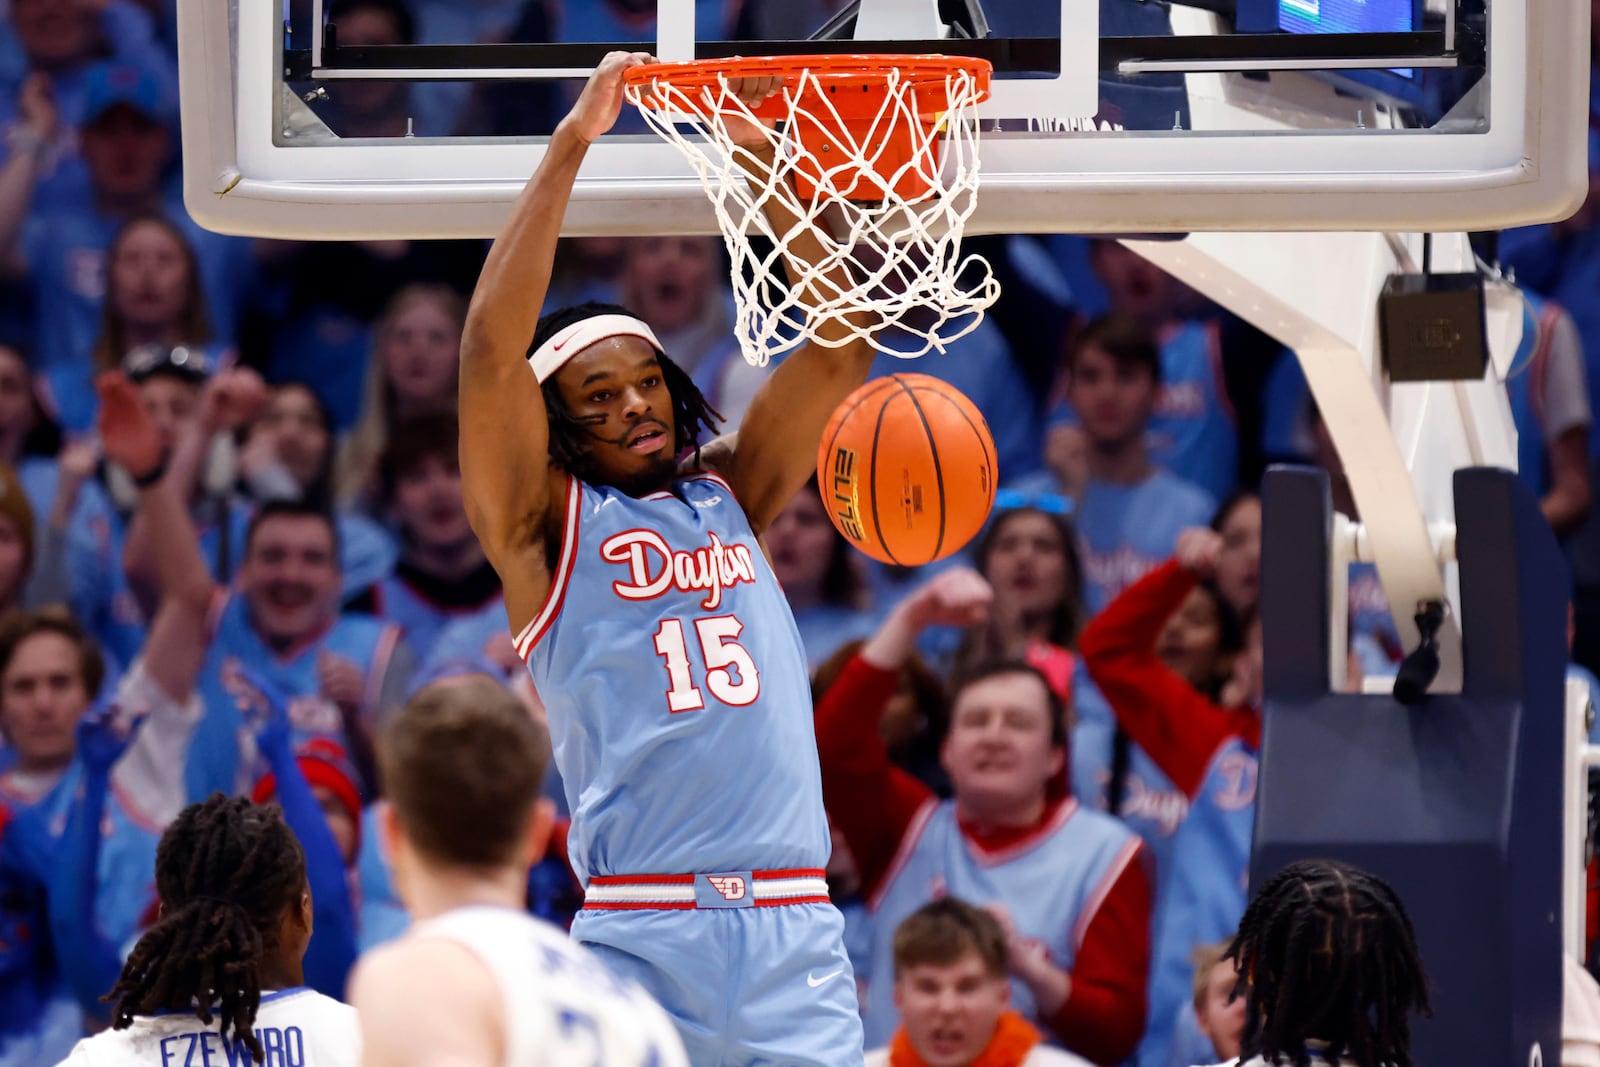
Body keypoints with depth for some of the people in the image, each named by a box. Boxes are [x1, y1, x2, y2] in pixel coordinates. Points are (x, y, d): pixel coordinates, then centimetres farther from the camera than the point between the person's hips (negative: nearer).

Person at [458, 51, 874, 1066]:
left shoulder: (728, 496, 18)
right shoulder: (547, 522, 6)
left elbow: (842, 343, 14)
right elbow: (492, 347, -7)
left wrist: (764, 159, 6)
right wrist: (573, 142, -7)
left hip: (796, 934, 4)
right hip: (642, 934, -4)